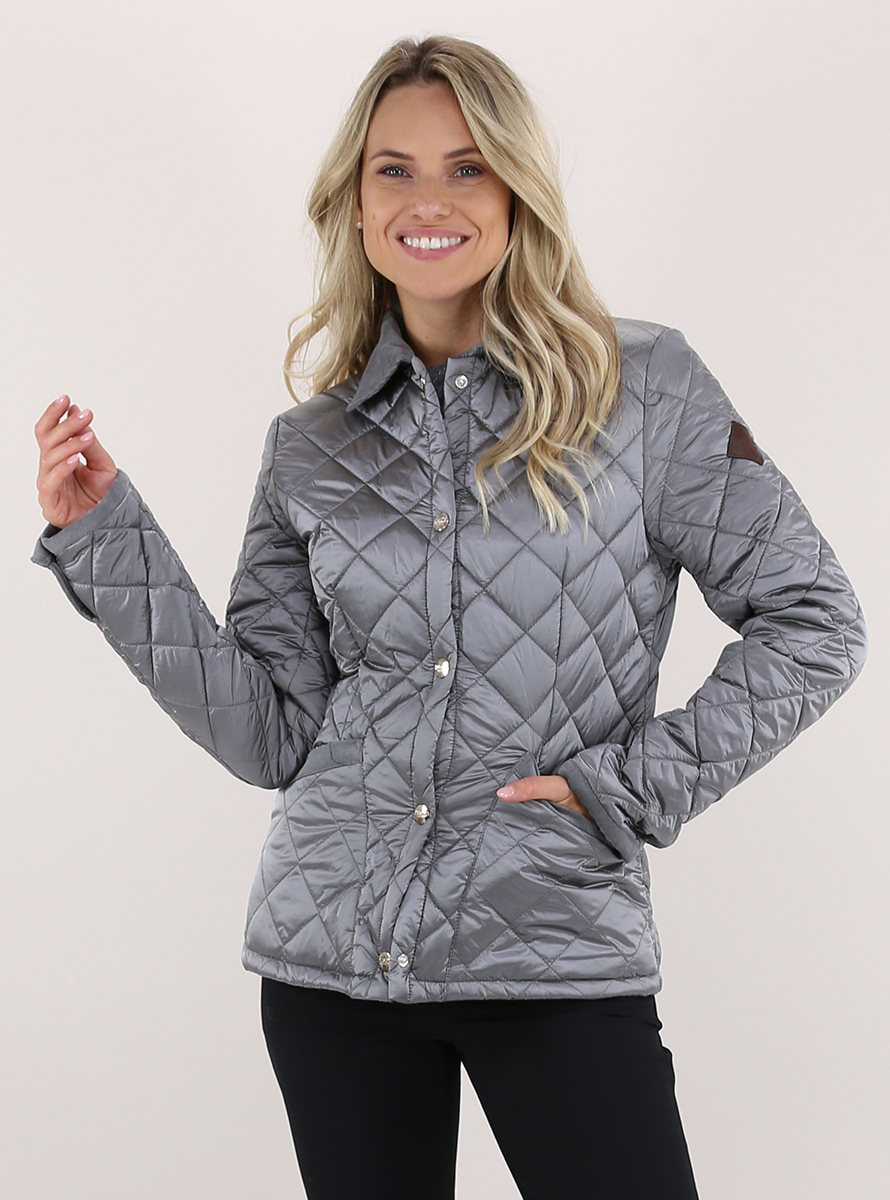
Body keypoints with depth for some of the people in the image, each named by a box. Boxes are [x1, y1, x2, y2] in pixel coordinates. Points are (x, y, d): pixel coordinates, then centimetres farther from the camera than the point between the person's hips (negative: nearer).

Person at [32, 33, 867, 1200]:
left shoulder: (642, 385, -2)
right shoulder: (312, 447, 7)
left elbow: (813, 621, 0)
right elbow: (268, 734, 4)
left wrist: (642, 783, -8)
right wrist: (104, 533, 0)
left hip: (557, 952, -3)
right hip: (330, 948, 3)